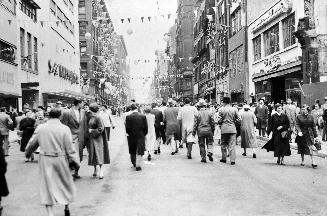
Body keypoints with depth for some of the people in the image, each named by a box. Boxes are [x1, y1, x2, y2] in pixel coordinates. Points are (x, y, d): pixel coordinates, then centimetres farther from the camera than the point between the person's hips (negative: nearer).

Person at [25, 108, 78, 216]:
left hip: (45, 159, 1)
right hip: (60, 159, -1)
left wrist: (27, 153, 27)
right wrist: (74, 161, 0)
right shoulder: (64, 129, -9)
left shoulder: (40, 128, -2)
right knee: (65, 183, 18)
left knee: (47, 184, 9)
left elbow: (32, 143, 9)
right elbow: (69, 148, -9)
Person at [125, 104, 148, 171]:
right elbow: (146, 127, -3)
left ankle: (134, 163, 29)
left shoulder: (128, 117, -9)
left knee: (132, 151, 18)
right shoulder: (143, 116, -5)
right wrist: (144, 134, 10)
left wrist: (129, 134, 7)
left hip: (131, 136, 0)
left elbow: (127, 127, -9)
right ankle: (138, 165, 4)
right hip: (141, 136, 0)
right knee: (139, 151, 5)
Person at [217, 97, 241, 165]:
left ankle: (224, 159, 21)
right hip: (232, 129, 1)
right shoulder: (234, 109, -1)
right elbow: (239, 120, 0)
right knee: (232, 145, 2)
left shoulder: (221, 109, -5)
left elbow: (219, 120, -6)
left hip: (224, 129, -1)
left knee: (224, 144, 14)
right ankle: (232, 160, 0)